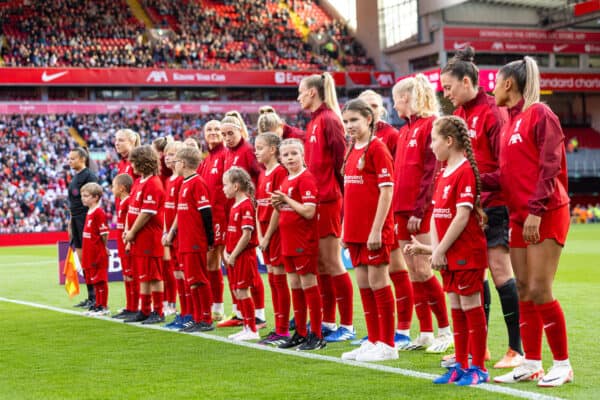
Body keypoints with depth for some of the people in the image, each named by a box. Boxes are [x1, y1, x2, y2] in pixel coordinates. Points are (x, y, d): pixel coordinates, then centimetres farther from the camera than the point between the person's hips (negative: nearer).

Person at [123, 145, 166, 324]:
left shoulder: (153, 184, -15)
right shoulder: (139, 182, 14)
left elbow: (146, 214, -20)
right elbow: (132, 210, 17)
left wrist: (132, 233, -13)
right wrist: (128, 230, 7)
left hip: (150, 237, -9)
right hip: (139, 239, 9)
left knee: (154, 276, -3)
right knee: (143, 276, 14)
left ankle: (158, 312, 3)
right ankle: (144, 311, 21)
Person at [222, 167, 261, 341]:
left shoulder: (246, 206, -15)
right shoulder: (234, 206, 13)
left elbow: (247, 235, -20)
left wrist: (233, 256, -16)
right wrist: (226, 252, 7)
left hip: (243, 255, -9)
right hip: (233, 256, 9)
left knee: (242, 291, -5)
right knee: (236, 291, 11)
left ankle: (252, 330, 2)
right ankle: (247, 327, 19)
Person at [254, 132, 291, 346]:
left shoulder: (280, 172, -12)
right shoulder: (262, 174, 14)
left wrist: (268, 236, -14)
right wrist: (260, 234, 6)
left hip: (277, 232, -9)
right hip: (265, 234, 9)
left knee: (279, 278, -5)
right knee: (272, 279, 10)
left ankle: (283, 331, -1)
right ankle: (278, 329, 15)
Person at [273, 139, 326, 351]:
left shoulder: (306, 179, -13)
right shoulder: (285, 181, 14)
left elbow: (309, 212, -21)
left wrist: (286, 199, -15)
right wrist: (277, 205, 2)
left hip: (304, 243, -9)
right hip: (288, 243, 9)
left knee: (309, 286, -4)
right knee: (295, 287, 13)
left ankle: (316, 336, 2)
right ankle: (300, 333, 21)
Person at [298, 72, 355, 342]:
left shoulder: (328, 119, -11)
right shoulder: (314, 122, 17)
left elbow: (342, 156, -16)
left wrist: (338, 188, -12)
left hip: (328, 200, -9)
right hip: (316, 199, 9)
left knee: (332, 262, -5)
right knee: (321, 263, 11)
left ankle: (347, 326, 1)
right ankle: (328, 322, 17)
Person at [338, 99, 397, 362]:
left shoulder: (377, 148, -10)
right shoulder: (352, 151, 14)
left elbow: (387, 190, -14)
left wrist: (377, 229, -19)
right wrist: (346, 229, 15)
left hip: (374, 230, -8)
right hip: (355, 229, 8)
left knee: (377, 281, -3)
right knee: (363, 283, 10)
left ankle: (387, 345, 6)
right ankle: (373, 341, 19)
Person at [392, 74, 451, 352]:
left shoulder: (431, 124, -9)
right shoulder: (405, 131, 17)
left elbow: (431, 172, -15)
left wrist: (419, 210, -18)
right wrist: (397, 212, 12)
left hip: (423, 210, -8)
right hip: (403, 211, 8)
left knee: (423, 270, -7)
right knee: (414, 274, 8)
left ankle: (446, 330, 5)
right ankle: (425, 334, 13)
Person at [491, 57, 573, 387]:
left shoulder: (540, 114, -8)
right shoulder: (509, 122, 16)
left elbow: (550, 167, -15)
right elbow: (506, 175, 13)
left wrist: (536, 210, -21)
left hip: (545, 215, -8)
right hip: (519, 216, 8)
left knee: (539, 290, -9)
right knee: (523, 291, 6)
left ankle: (562, 365, 4)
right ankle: (531, 364, 13)